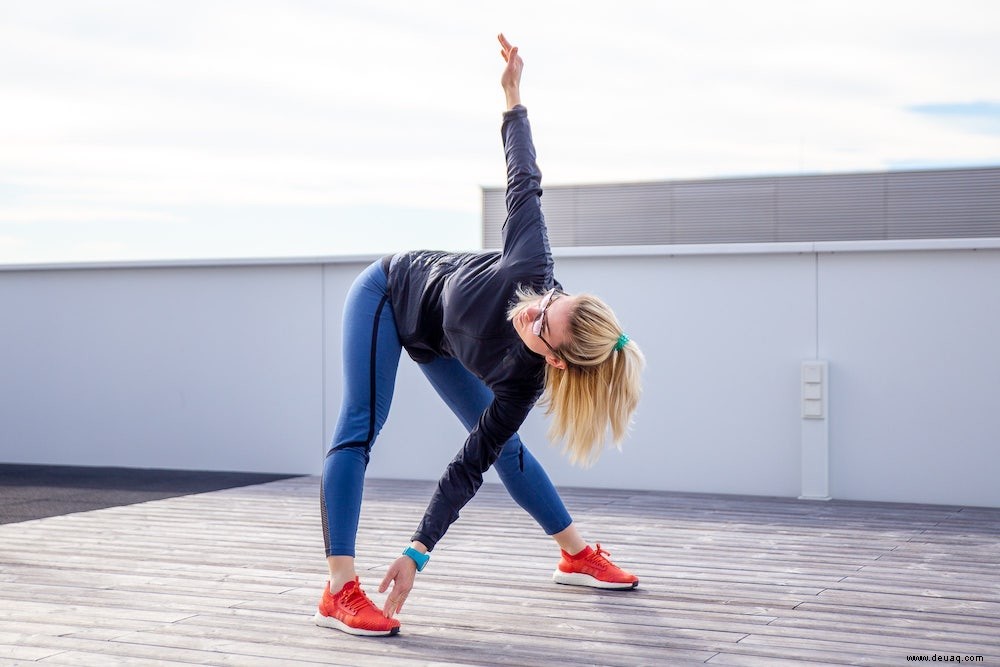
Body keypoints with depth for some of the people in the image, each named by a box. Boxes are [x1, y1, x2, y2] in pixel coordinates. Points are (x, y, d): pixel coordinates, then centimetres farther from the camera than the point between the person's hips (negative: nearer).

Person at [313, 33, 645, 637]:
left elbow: (470, 468, -28)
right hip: (389, 292, -2)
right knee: (362, 428, -16)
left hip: (434, 342, 2)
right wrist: (515, 99, -18)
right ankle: (340, 592, -20)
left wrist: (418, 555, -31)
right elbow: (525, 180, -24)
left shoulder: (524, 379, -33)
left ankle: (578, 556, 21)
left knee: (503, 445, 2)